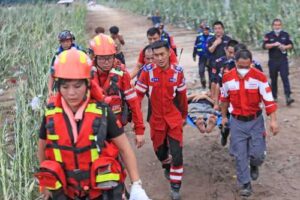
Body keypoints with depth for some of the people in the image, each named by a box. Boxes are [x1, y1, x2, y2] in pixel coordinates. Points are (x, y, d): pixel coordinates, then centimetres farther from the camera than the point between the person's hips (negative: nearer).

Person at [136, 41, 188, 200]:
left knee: (177, 154, -6)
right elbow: (138, 95, -9)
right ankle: (167, 167, 52)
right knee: (160, 151, 17)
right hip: (156, 119, 0)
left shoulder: (177, 71, -8)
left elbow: (182, 96, 4)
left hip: (174, 119, 0)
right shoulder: (147, 71, -14)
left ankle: (175, 186, 12)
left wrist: (184, 114, 14)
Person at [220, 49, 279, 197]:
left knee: (258, 153, -1)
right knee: (240, 155, 2)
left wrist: (273, 120, -18)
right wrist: (224, 117, 16)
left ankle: (254, 166, 35)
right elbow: (224, 99, 8)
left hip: (255, 121, -1)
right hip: (237, 122, 1)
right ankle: (245, 184, 18)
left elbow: (268, 100, -13)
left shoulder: (259, 77, -15)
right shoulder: (227, 78, -8)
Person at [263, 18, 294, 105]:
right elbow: (264, 46, -9)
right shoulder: (268, 35, 2)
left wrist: (285, 47, -12)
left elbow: (291, 45, 8)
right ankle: (274, 96, 22)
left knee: (285, 77, -10)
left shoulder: (285, 35, 7)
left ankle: (288, 97, -16)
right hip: (273, 61, 0)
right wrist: (274, 44, -21)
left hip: (283, 60, 0)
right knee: (273, 79, 9)